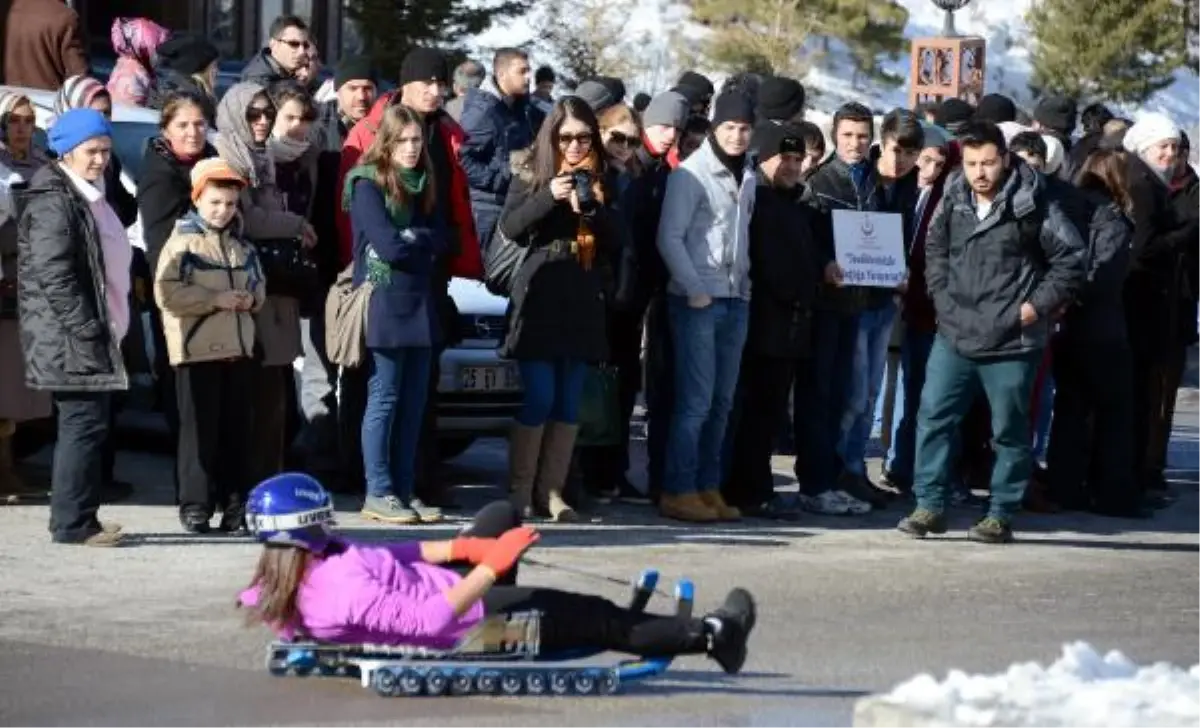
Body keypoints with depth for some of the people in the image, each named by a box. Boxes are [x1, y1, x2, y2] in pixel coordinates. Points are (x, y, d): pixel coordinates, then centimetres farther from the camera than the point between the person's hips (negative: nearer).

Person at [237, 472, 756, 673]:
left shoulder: (288, 583, -8)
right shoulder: (341, 594, -37)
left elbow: (385, 556, 0)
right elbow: (430, 621, -38)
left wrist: (458, 548, -9)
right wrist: (489, 567, -34)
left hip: (438, 590, 9)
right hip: (465, 621, -9)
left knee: (502, 516, 24)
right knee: (600, 621, 8)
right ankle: (712, 635, 30)